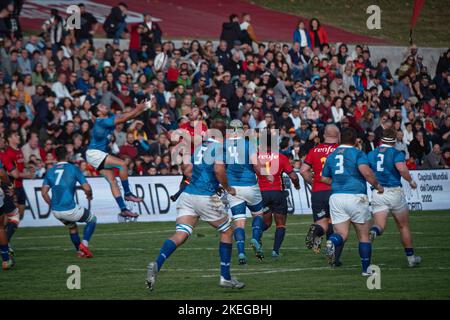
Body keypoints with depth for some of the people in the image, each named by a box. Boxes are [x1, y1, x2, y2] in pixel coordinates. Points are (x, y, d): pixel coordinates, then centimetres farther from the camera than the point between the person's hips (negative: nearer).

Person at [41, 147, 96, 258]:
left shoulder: (50, 171, 10)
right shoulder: (73, 169, -2)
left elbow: (44, 192, 7)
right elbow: (87, 188, -4)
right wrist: (89, 196, 18)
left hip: (55, 211, 5)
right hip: (69, 209, -5)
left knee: (72, 227, 32)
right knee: (92, 219, 18)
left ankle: (80, 251, 31)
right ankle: (84, 244, -2)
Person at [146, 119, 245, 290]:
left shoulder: (200, 146, 18)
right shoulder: (220, 146, -4)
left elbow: (186, 169, 22)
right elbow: (219, 169, -18)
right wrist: (228, 188, -3)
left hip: (187, 195, 6)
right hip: (206, 197, -6)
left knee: (180, 234, -4)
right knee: (227, 231, 14)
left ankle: (156, 264, -30)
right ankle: (225, 277, 15)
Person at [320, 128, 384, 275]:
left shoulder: (331, 156, 14)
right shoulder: (358, 153, -2)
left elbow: (324, 178, 22)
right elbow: (366, 171, -19)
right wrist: (377, 185, -5)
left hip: (336, 197, 3)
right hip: (356, 197, -3)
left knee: (341, 233, 0)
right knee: (363, 236, 10)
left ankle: (332, 242, -35)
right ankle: (366, 269, 13)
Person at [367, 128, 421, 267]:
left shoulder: (371, 154, 10)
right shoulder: (396, 153, -4)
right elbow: (402, 168, -22)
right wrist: (411, 181, -6)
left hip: (377, 193, 2)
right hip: (394, 191, -2)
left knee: (380, 225, -2)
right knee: (404, 226, 13)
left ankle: (373, 231, -39)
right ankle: (411, 257, 21)